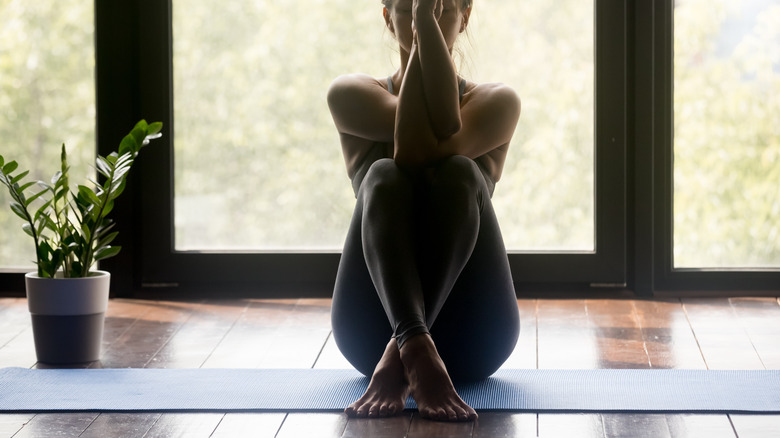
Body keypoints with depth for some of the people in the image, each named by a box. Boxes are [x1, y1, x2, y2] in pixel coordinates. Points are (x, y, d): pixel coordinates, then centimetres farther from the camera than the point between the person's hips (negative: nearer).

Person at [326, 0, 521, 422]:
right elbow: (414, 141, -11)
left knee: (458, 174, -26)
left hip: (471, 336, 0)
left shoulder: (497, 102, 11)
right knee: (384, 177, -28)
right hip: (371, 326, 0)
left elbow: (446, 142, -14)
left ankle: (397, 355, -45)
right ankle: (416, 348, -54)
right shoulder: (351, 94, 11)